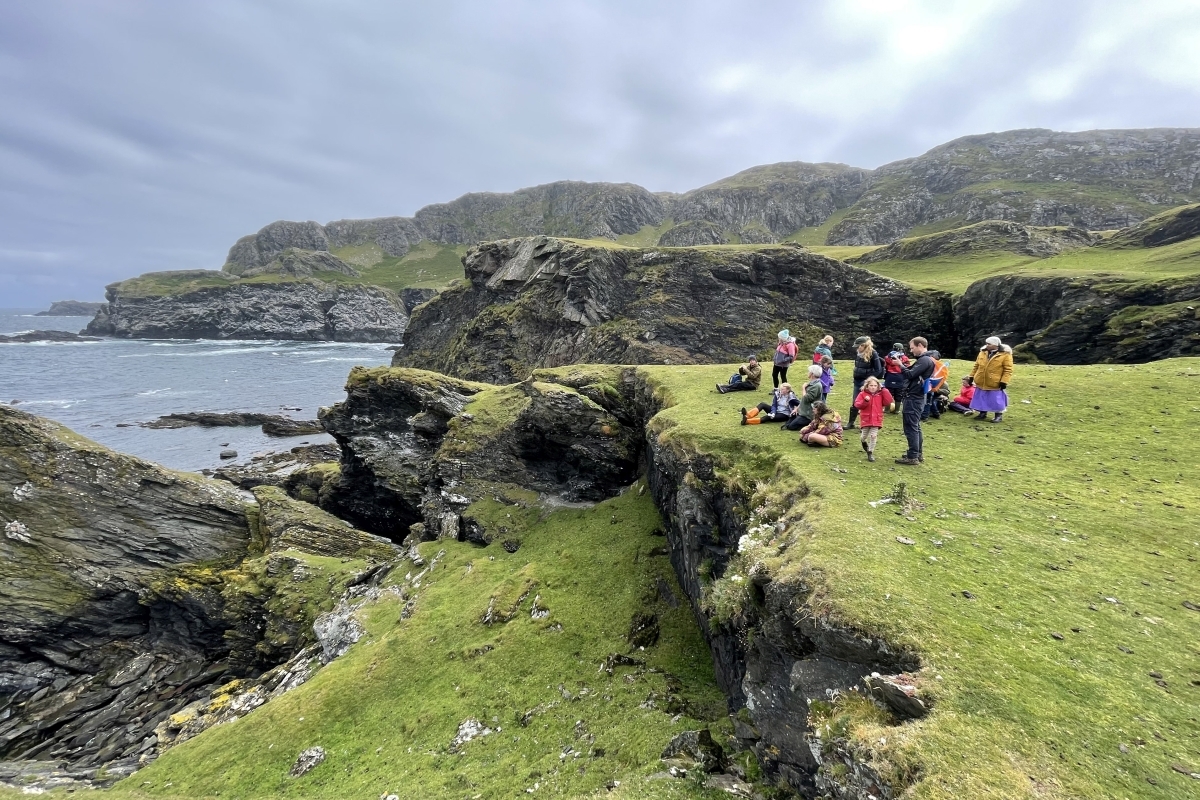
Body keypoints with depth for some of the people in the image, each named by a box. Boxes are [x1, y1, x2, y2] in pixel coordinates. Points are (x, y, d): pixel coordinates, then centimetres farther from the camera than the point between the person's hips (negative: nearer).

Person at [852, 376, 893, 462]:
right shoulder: (862, 394, -3)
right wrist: (865, 401, -26)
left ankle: (870, 453, 5)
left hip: (876, 420, 0)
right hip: (866, 419, 0)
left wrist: (884, 390, -10)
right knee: (864, 435, 13)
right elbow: (857, 405, -9)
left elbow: (888, 402, -9)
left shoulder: (881, 394, 4)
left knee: (873, 436, -4)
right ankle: (864, 441, 49)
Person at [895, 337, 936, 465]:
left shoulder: (925, 360, -16)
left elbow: (910, 375, -21)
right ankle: (918, 453, 25)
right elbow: (912, 373, 16)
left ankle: (912, 457, -3)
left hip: (913, 398, -11)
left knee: (910, 427, -7)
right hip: (916, 398, 11)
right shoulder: (924, 360, 16)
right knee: (915, 426, 17)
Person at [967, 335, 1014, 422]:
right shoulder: (982, 353, 6)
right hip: (981, 383, 5)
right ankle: (983, 413, 29)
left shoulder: (1005, 354, -10)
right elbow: (976, 366, 15)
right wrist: (972, 376, 12)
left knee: (996, 400, 5)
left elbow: (1008, 370, -11)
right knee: (982, 399, 15)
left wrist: (1004, 381, -17)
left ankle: (999, 415, 19)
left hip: (995, 384, -5)